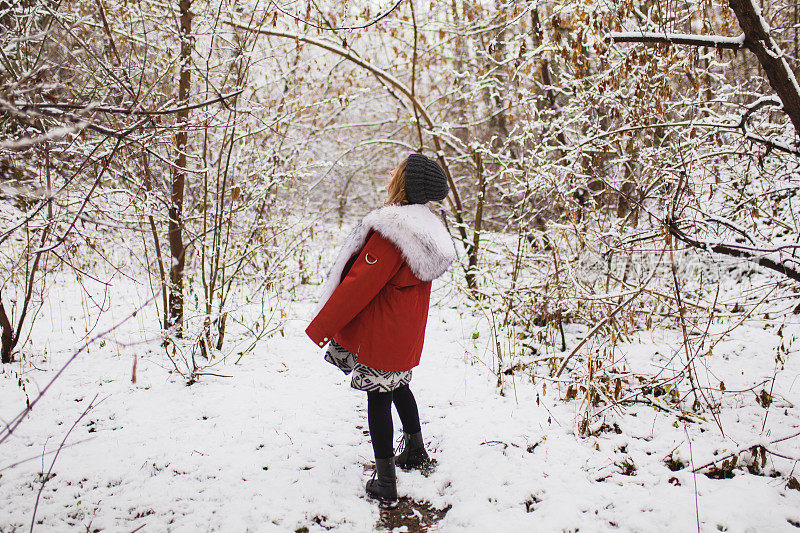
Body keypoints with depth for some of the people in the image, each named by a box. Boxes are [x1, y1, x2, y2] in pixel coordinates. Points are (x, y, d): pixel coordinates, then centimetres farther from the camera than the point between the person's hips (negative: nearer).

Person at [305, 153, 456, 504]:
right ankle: (415, 452, 42)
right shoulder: (428, 228, 5)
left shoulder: (391, 228, -24)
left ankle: (384, 482, 11)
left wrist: (321, 326, -17)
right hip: (406, 335, 8)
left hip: (379, 334, -8)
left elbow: (360, 284, -24)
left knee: (378, 398, 2)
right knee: (397, 387, 25)